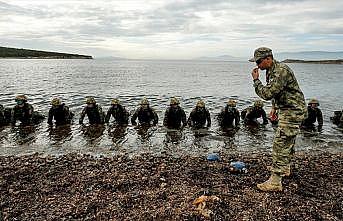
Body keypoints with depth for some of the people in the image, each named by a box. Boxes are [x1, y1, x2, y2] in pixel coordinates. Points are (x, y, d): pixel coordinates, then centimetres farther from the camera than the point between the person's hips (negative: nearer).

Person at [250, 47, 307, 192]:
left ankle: (275, 182, -8)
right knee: (288, 142, 23)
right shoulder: (272, 71, 9)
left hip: (292, 111, -11)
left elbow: (267, 94, -29)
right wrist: (275, 108, 23)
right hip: (287, 110, 11)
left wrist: (256, 80, -18)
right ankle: (285, 169, 41)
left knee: (281, 144, -12)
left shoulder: (281, 71, -24)